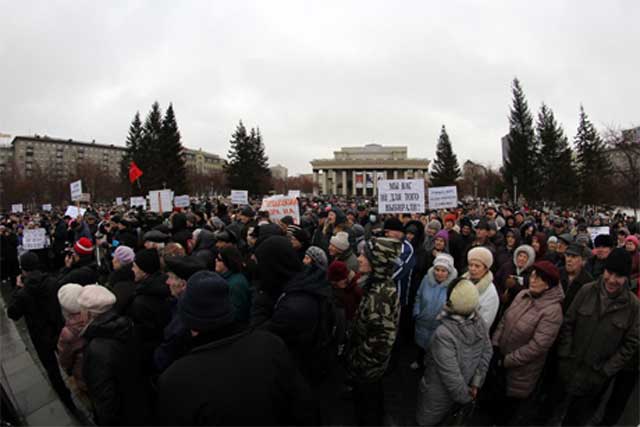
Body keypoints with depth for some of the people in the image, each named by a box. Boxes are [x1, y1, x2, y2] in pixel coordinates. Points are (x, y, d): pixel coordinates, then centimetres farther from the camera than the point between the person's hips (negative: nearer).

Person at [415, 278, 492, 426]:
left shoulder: (444, 333, -37)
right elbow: (487, 354, -3)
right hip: (459, 391, 6)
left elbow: (451, 375, -28)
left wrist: (465, 397, -11)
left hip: (438, 394, -6)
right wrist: (476, 383, 5)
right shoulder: (480, 322, -16)